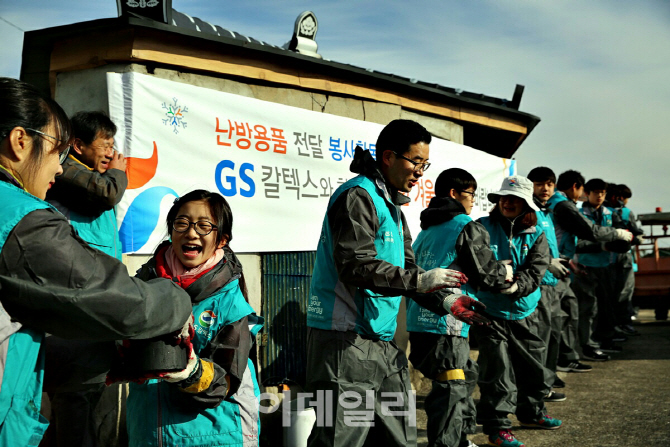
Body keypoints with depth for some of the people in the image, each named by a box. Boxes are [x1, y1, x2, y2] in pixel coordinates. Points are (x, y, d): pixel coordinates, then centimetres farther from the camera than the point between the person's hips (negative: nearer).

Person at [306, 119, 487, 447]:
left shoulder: (393, 207, 20)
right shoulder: (358, 196, -12)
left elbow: (405, 270, 20)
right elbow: (356, 267, -22)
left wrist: (443, 301, 5)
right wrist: (419, 281, -23)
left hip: (382, 342, 10)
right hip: (346, 342, -10)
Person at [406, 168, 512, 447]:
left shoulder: (427, 230, 20)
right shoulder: (467, 228, -5)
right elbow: (486, 273, -8)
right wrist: (505, 272, 14)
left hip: (419, 320, 9)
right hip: (444, 324, -9)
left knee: (466, 376, 22)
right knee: (452, 392, -6)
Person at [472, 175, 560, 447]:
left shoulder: (536, 235, 3)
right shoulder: (483, 228, -4)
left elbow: (536, 271, -9)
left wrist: (516, 286, -28)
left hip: (524, 313, 4)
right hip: (490, 313, -4)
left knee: (533, 365, 17)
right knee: (498, 370, -4)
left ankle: (531, 412, 40)